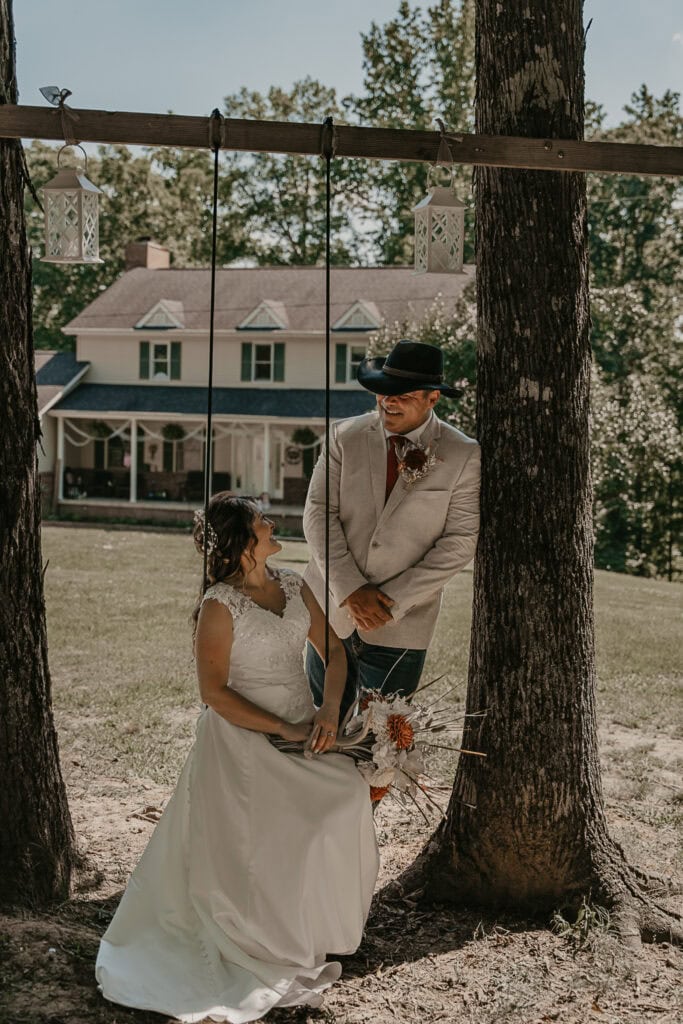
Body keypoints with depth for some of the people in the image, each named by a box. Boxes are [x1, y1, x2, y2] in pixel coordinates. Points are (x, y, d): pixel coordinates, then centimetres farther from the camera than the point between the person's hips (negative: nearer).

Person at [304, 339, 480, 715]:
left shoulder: (464, 456, -7)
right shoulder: (346, 435, -1)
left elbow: (461, 540, -8)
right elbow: (318, 513, -4)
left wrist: (393, 599, -14)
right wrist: (350, 589, -15)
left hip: (401, 626, -2)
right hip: (332, 608, 2)